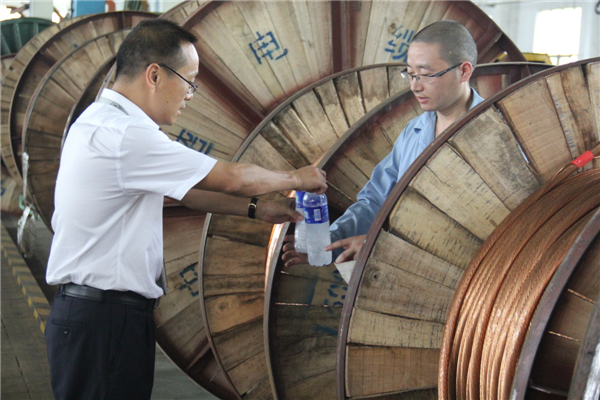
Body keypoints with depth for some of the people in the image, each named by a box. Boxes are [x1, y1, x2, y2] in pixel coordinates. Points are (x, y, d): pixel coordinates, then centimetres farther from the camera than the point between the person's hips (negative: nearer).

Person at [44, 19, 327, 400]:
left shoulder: (101, 122, 13)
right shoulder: (123, 136, -19)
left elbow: (182, 190, 19)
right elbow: (230, 178, -12)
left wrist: (256, 209, 18)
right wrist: (296, 178, 5)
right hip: (104, 321, -10)